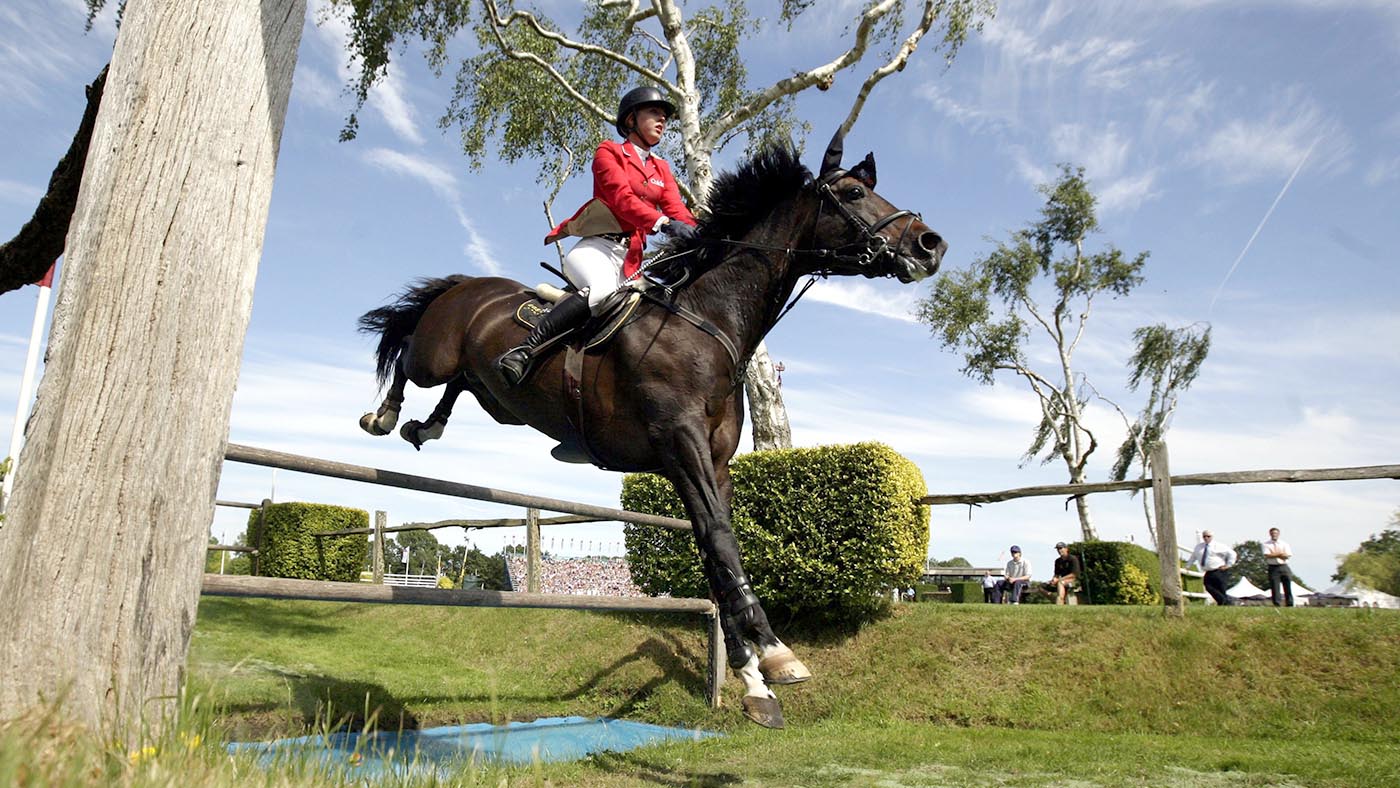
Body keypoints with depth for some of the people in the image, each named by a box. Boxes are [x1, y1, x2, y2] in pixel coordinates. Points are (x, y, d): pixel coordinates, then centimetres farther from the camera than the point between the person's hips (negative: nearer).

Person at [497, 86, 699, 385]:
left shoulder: (662, 169, 24)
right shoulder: (609, 152, 6)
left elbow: (676, 209, 7)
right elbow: (620, 196, -12)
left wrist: (695, 236, -15)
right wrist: (662, 223, -29)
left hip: (630, 257, 7)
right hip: (597, 247, -7)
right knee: (603, 289, -35)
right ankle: (523, 351, -35)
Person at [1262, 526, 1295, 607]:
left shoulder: (1284, 544, 12)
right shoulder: (1266, 544, 5)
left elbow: (1287, 556, -1)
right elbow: (1267, 555, -10)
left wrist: (1274, 555, -8)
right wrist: (1280, 554, -7)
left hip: (1284, 567, 2)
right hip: (1273, 568, -2)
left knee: (1288, 587, 2)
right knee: (1275, 588, -5)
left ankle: (1290, 605, 7)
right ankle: (1277, 605, -3)